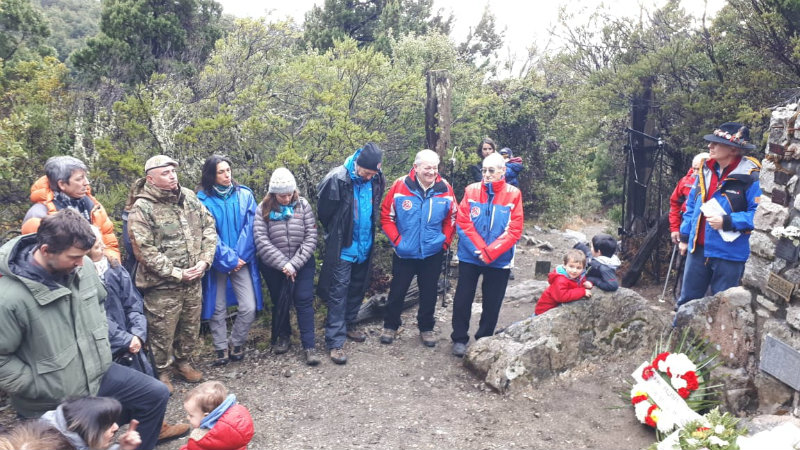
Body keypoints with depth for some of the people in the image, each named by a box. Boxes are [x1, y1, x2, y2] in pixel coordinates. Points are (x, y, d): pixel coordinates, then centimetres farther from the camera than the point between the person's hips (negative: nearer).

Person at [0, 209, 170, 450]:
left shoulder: (84, 267, -9)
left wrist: (103, 347, 7)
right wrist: (42, 389, -15)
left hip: (98, 373, 6)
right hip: (53, 404, -6)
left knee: (157, 394, 8)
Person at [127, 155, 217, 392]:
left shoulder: (189, 197, 3)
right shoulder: (142, 209, -14)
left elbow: (209, 228, 6)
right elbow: (145, 252, -18)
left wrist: (204, 260, -7)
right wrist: (177, 274, -17)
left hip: (193, 280, 5)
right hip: (162, 285, -5)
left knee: (191, 327, 20)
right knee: (162, 332, 8)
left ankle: (183, 362, 42)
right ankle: (162, 373, 30)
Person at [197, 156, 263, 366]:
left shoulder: (245, 195, 1)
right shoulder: (204, 199, -5)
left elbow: (249, 228, -2)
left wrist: (240, 257, -10)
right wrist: (229, 260, -12)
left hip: (242, 261, 1)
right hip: (216, 263, -1)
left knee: (249, 307, -4)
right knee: (217, 309, 9)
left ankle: (236, 343, 20)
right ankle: (221, 349, 27)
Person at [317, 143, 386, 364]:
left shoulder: (376, 180, -3)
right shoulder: (338, 179, -20)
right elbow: (324, 211, -8)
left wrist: (368, 234, 13)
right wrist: (336, 233, 4)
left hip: (365, 246, 6)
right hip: (343, 247, -6)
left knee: (357, 288, 17)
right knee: (338, 292, -2)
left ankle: (347, 325, 36)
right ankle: (335, 341, 5)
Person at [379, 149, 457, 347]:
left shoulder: (445, 189, -7)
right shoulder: (400, 186, -14)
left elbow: (451, 218, 5)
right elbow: (386, 216, -6)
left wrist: (445, 242, -1)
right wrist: (397, 240, -11)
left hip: (433, 254, 2)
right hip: (404, 253, -1)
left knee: (429, 293, 13)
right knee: (397, 291, 11)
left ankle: (426, 328, 31)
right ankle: (390, 326, 30)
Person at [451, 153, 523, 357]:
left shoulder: (513, 194, -6)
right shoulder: (472, 190, -4)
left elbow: (515, 231, -10)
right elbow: (463, 223, -7)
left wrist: (491, 252, -18)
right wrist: (480, 249, -15)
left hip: (499, 260, 0)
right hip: (470, 256, 0)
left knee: (492, 302, 11)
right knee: (463, 298, 7)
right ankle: (459, 339, 24)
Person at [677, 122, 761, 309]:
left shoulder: (750, 176, -14)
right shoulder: (705, 170, 6)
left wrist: (728, 222, -24)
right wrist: (685, 236, 13)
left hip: (729, 254, -5)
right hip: (698, 249, 6)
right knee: (687, 300, 16)